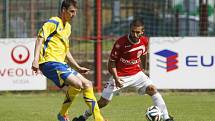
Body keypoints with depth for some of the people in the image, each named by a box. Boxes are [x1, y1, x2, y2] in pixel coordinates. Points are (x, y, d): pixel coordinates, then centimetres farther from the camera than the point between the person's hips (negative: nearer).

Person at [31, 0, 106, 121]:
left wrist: (78, 68, 27)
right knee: (77, 84, -25)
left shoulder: (68, 27, 23)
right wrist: (36, 59, -30)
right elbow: (40, 38, -17)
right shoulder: (53, 23, -5)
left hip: (61, 64, 9)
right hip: (49, 62, -9)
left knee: (87, 84, 3)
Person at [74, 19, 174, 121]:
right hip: (120, 76, -4)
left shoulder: (144, 41, -6)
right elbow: (111, 62, -13)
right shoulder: (121, 42, -20)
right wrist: (116, 79, -23)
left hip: (136, 74, 4)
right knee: (103, 102, -3)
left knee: (152, 90, -16)